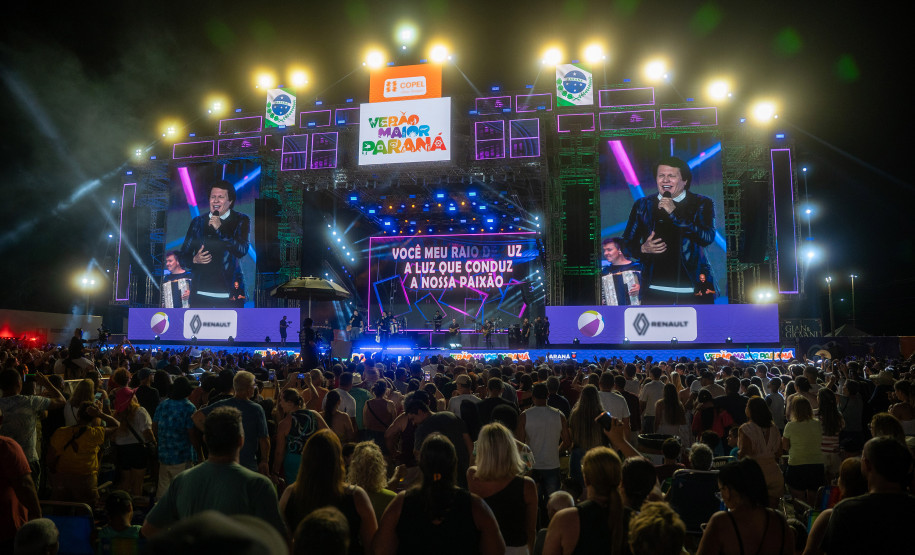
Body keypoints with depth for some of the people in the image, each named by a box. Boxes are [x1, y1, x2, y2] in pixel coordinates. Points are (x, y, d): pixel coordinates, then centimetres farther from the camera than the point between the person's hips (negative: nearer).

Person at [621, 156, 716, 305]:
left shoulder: (701, 204, 6)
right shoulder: (643, 205, 11)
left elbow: (707, 238, -10)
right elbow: (627, 241, 15)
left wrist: (674, 213, -16)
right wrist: (643, 248, -7)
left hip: (692, 287, -1)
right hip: (655, 287, 1)